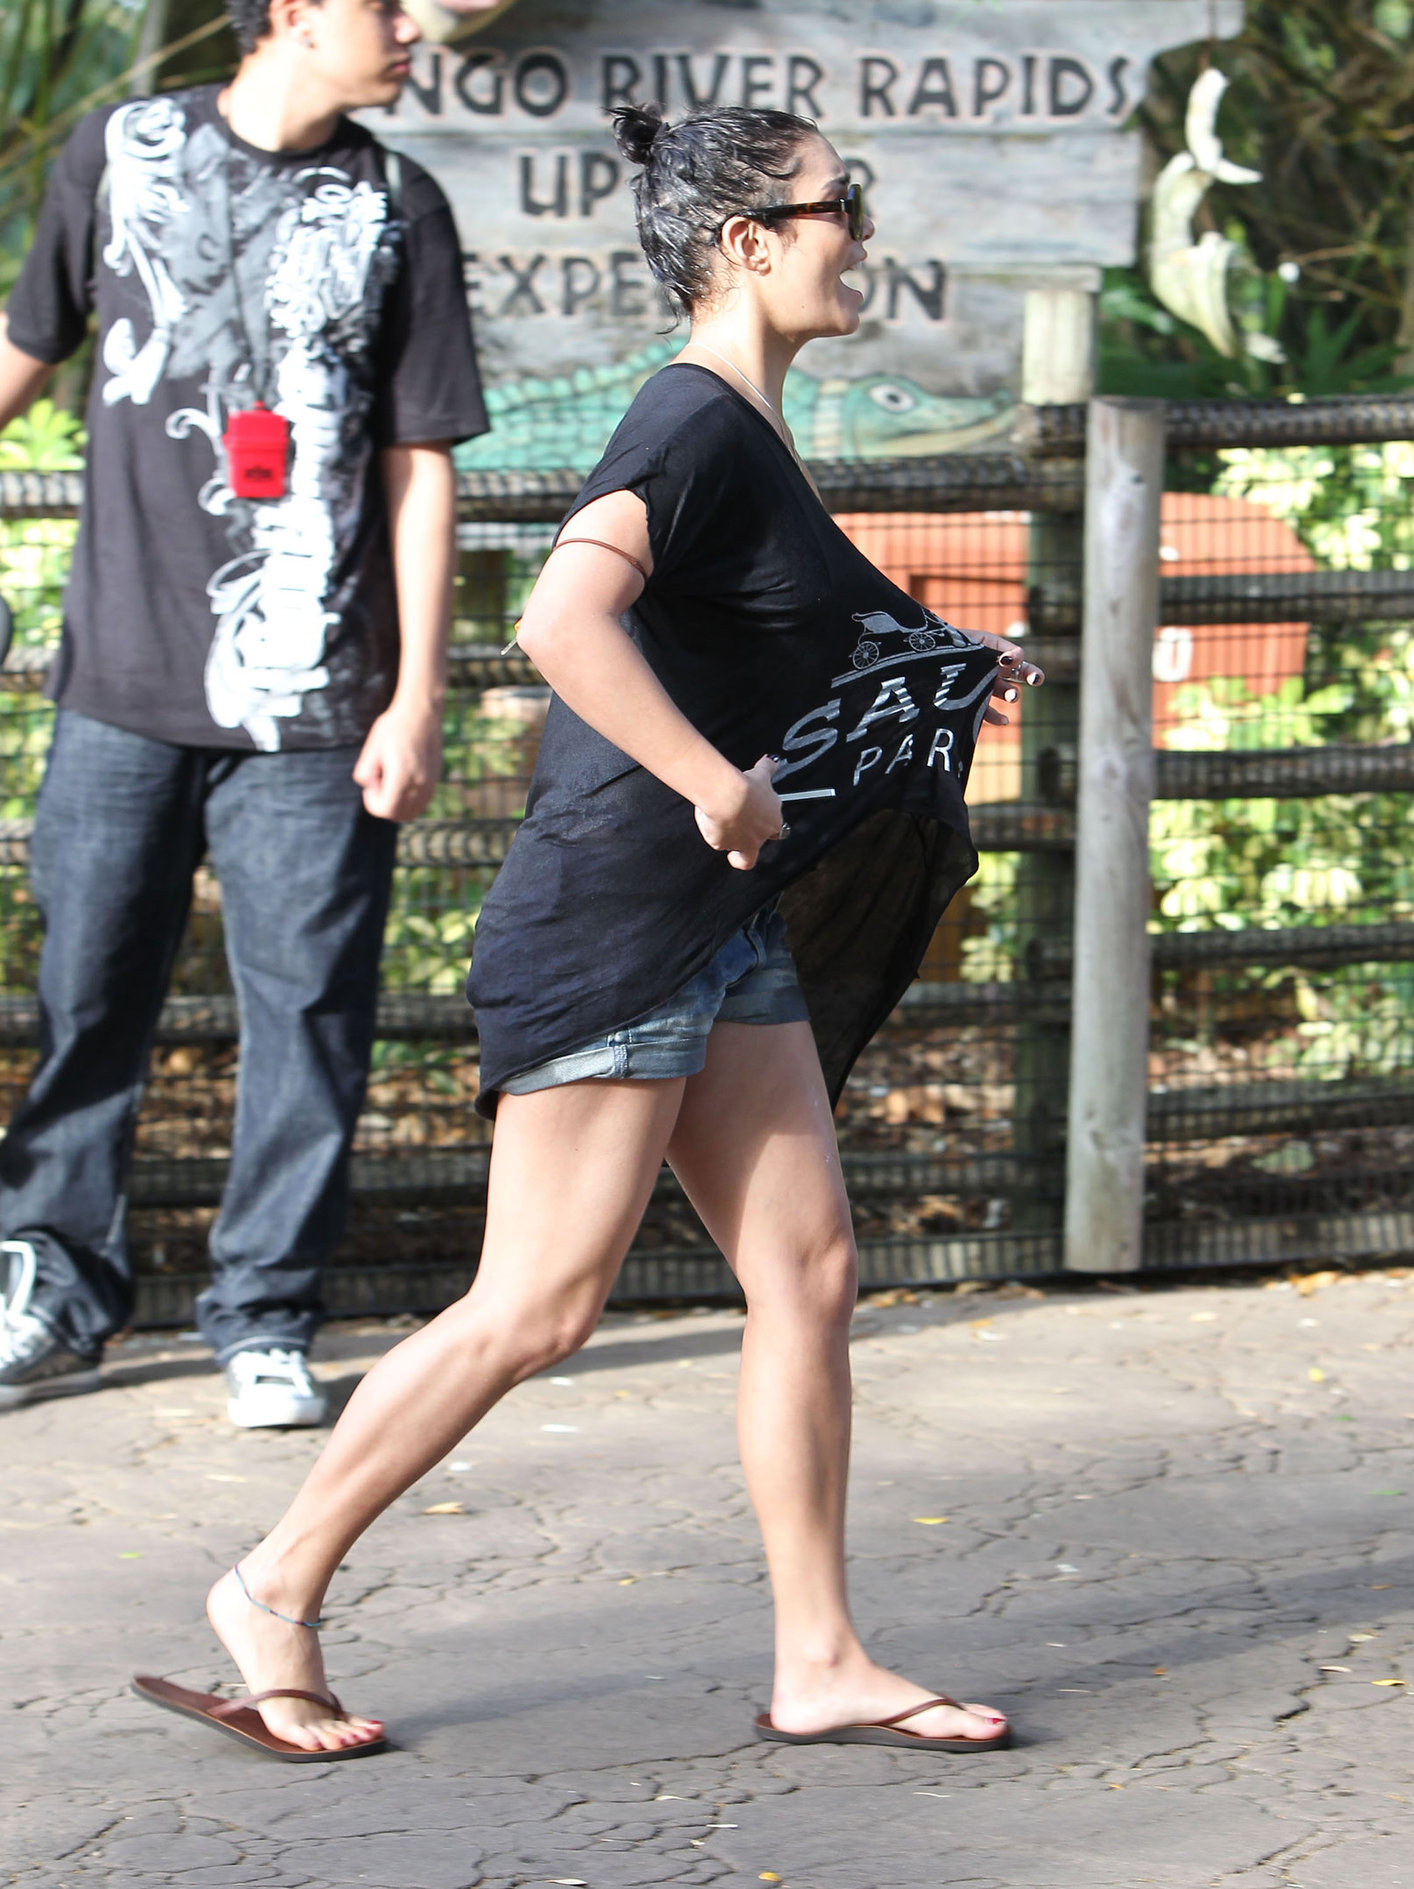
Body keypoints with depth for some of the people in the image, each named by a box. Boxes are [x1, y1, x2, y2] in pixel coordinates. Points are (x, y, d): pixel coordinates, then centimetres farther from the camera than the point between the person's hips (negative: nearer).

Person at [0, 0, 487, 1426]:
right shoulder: (120, 154, 4)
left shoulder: (396, 211, 4)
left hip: (312, 705, 0)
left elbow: (419, 469, 4)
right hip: (124, 681, 1)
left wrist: (416, 697, -1)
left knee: (305, 1011, -1)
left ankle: (264, 1323, 10)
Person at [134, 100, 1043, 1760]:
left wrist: (951, 686, 24)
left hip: (721, 928, 10)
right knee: (536, 1306, -6)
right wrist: (718, 787, -28)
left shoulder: (741, 434, 15)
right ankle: (275, 1592, 5)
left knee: (806, 1271, 6)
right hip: (610, 921, -10)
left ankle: (820, 1665, 9)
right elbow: (566, 624, -33)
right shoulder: (693, 427, -16)